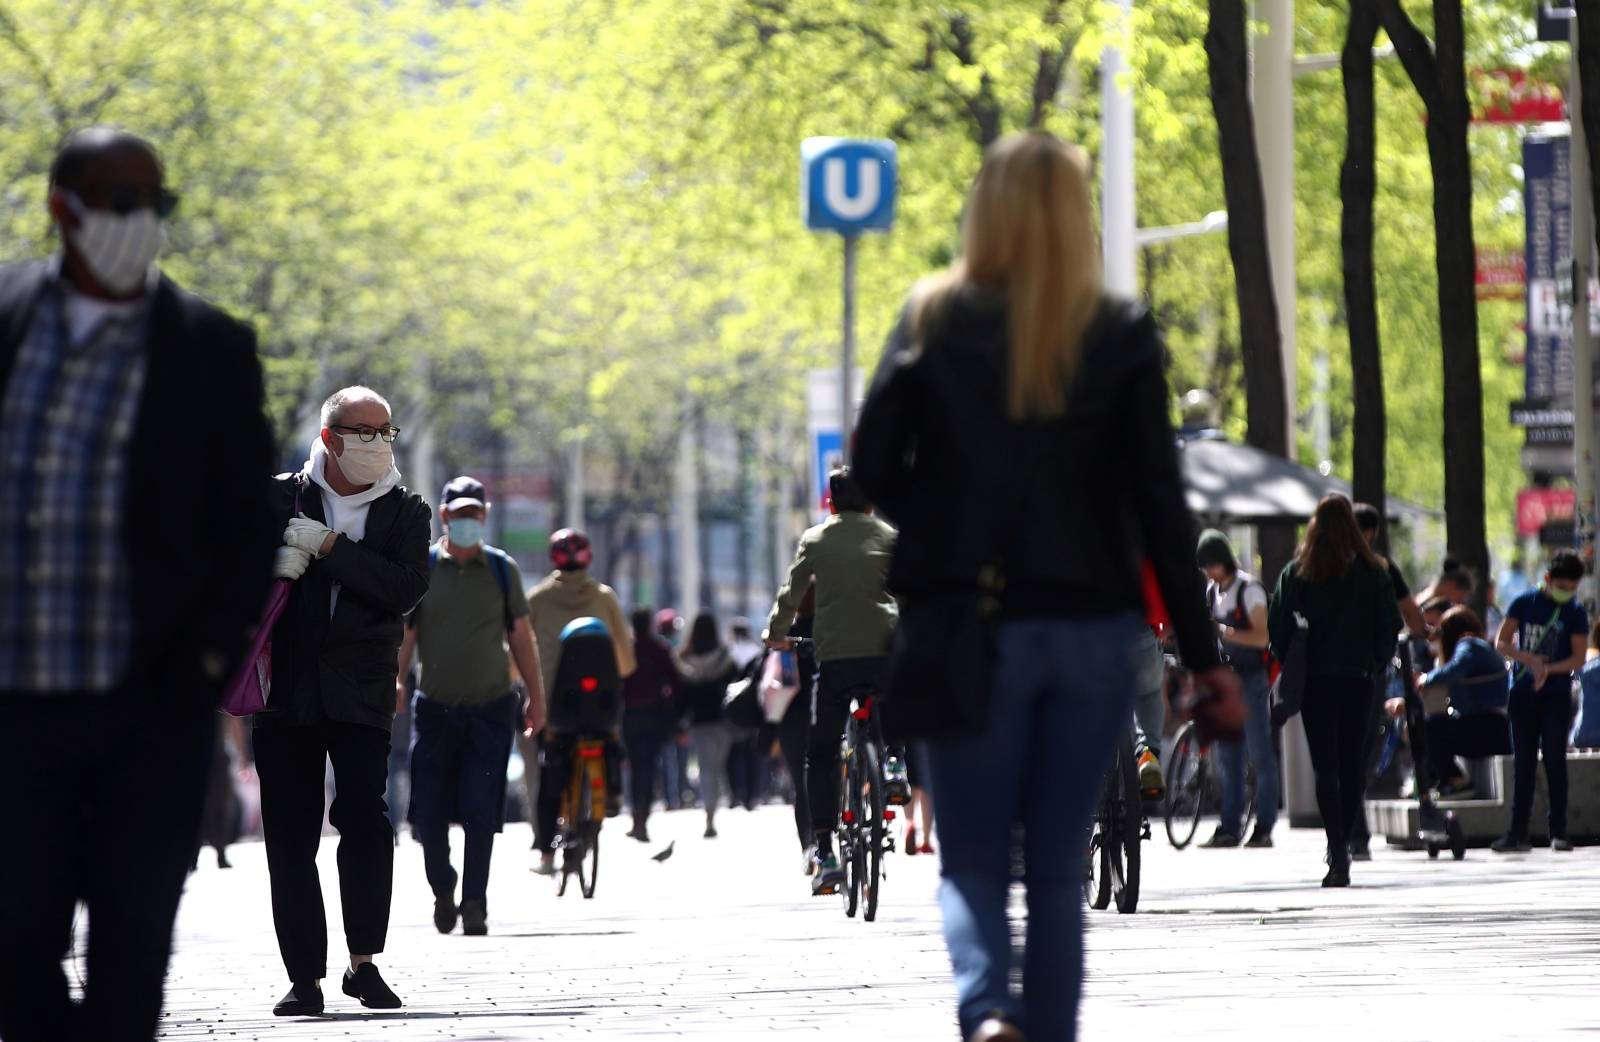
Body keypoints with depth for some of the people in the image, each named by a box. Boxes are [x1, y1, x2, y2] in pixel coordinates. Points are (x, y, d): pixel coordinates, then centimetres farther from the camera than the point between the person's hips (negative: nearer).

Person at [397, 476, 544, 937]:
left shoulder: (502, 569, 6)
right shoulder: (421, 567, 4)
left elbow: (520, 636, 10)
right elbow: (404, 631, 0)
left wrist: (536, 696, 6)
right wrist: (394, 680, -16)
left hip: (490, 708, 0)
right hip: (435, 708, 0)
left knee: (480, 812, -9)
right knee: (428, 812, -2)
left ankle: (475, 905, -2)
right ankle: (442, 891, 21)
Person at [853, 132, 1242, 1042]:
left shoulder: (935, 323, -2)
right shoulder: (1122, 339, -2)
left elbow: (874, 467, -2)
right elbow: (1161, 506, -5)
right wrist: (1204, 659, -2)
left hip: (970, 629, -1)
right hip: (1093, 626, 1)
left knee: (972, 862, 5)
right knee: (1059, 867, 11)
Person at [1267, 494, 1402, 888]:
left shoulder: (1297, 572, -3)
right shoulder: (1372, 572, -1)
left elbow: (1277, 626, -3)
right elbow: (1390, 625, 1)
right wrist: (1377, 666, 12)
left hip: (1315, 680, -1)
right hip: (1358, 679, 1)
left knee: (1325, 767, -3)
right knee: (1353, 766, 13)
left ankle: (1337, 851, -18)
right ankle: (1343, 848, 17)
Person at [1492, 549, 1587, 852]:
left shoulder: (1575, 613, -1)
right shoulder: (1525, 603, 2)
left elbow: (1578, 658, -6)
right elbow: (1501, 642, 0)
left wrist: (1548, 668, -22)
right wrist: (1529, 659, -16)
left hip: (1556, 695, -2)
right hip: (1522, 693, 2)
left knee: (1554, 761, -5)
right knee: (1523, 763, 4)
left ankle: (1559, 831, -2)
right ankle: (1518, 832, 6)